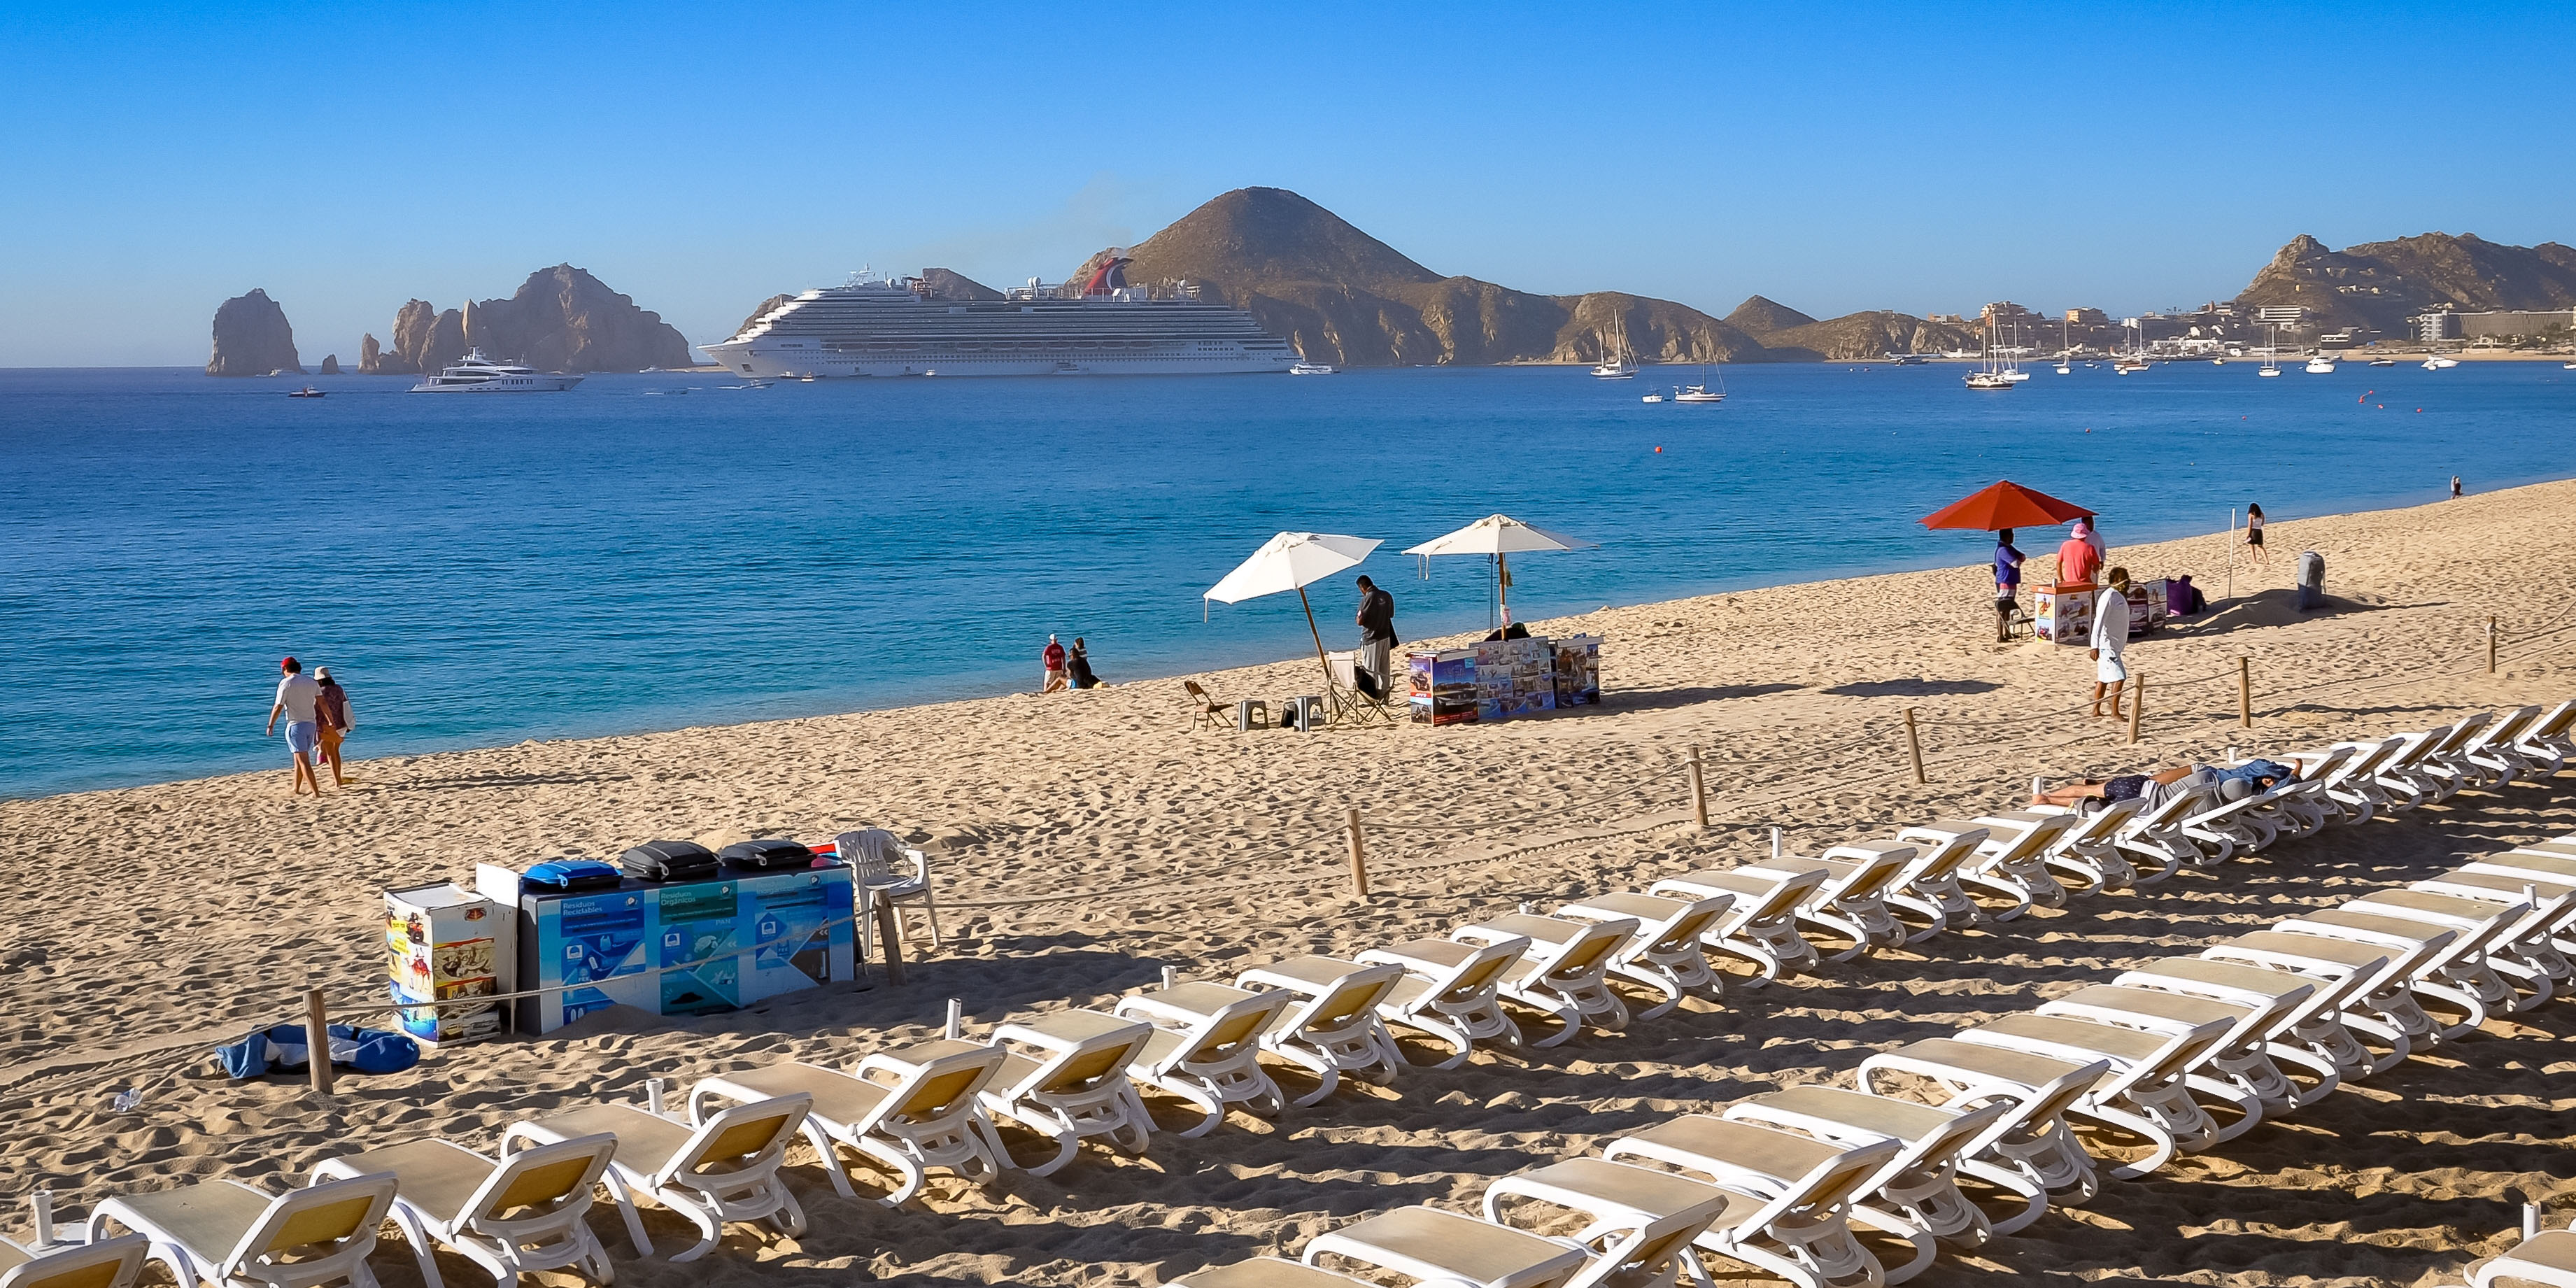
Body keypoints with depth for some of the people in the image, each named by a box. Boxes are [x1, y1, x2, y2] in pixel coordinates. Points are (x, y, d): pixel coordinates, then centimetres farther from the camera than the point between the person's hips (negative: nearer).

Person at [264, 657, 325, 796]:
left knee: (304, 761, -9)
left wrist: (271, 726, 0)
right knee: (299, 759, 20)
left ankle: (316, 792, -16)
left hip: (296, 725, -6)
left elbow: (278, 707, -9)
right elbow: (322, 704, 7)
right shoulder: (312, 682, 10)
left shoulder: (286, 683, -7)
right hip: (311, 724, 6)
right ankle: (296, 789, 29)